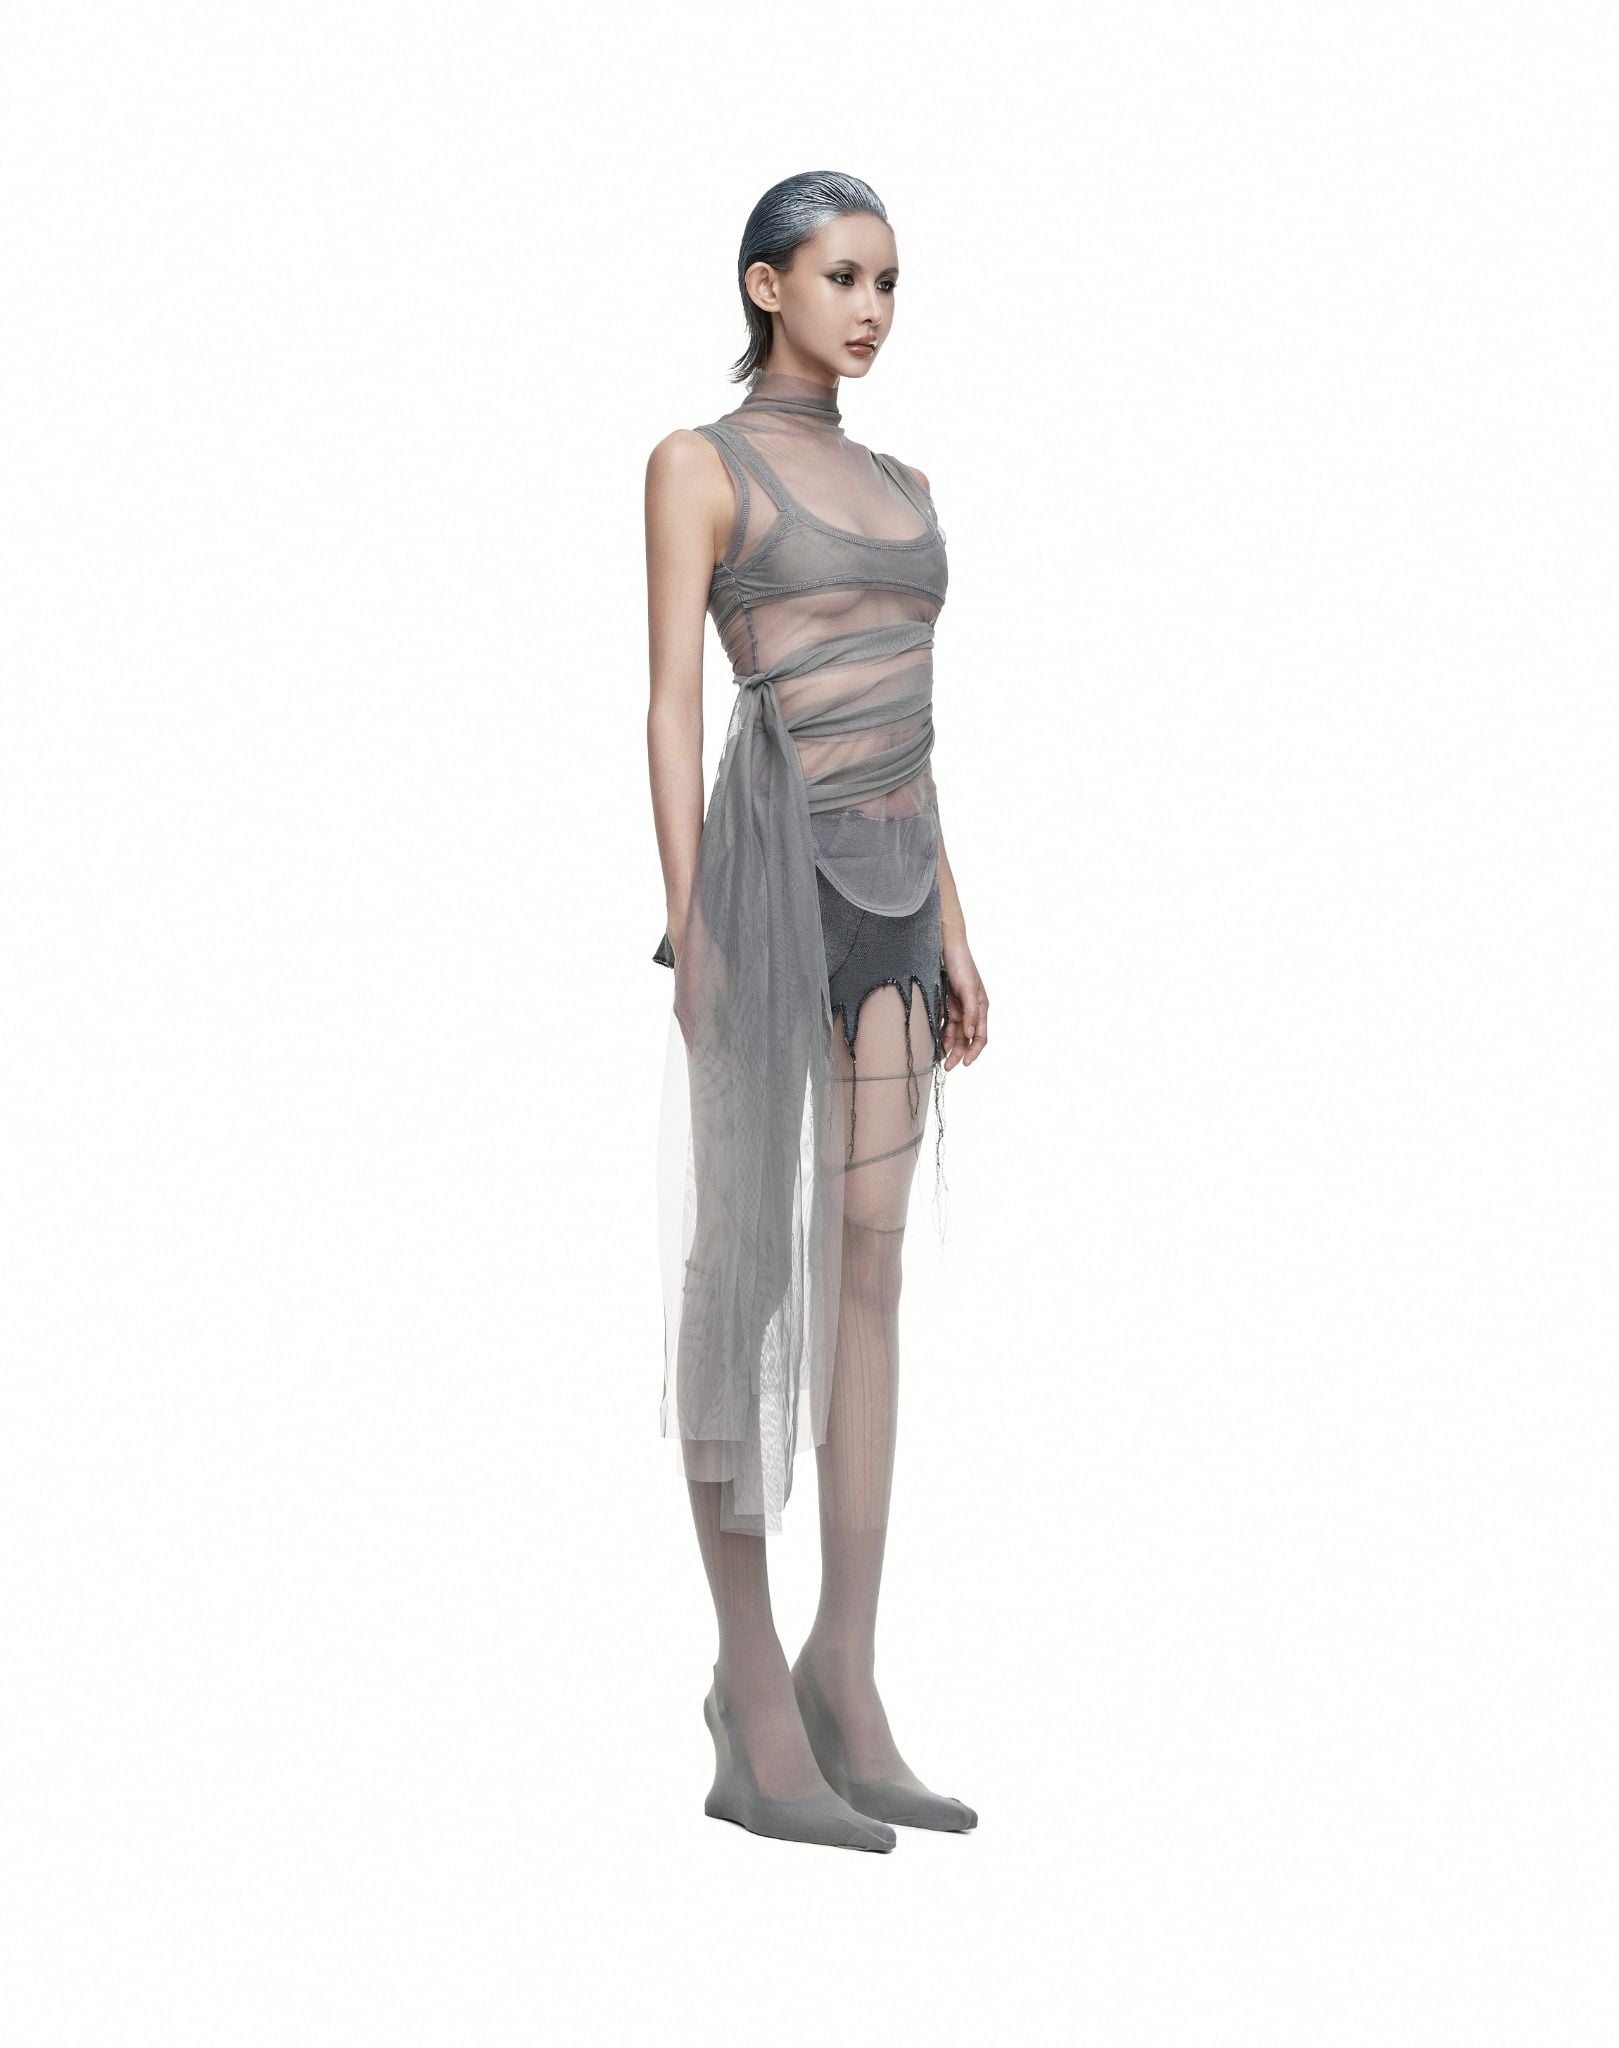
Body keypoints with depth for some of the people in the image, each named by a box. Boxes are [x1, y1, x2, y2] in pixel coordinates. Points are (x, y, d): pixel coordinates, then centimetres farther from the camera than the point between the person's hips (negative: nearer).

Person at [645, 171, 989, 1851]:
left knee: (869, 1270, 4)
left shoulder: (900, 486, 21)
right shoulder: (698, 464, 0)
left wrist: (952, 930, 14)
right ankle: (756, 1709, 0)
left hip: (891, 890, 7)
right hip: (772, 868, -7)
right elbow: (671, 707, -8)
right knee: (750, 1273, -5)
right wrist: (689, 926, -15)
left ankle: (845, 1685, 9)